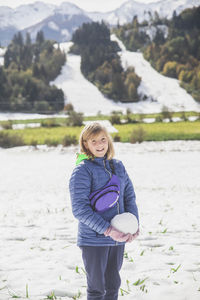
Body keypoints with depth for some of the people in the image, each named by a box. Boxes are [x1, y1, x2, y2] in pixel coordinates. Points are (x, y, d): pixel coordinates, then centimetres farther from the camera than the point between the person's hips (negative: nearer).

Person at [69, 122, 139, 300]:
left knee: (113, 285, 16)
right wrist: (107, 229, -22)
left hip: (118, 239, 6)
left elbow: (129, 197, 12)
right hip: (93, 240, -6)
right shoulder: (82, 170, -11)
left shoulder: (118, 166, 9)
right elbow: (80, 209, -17)